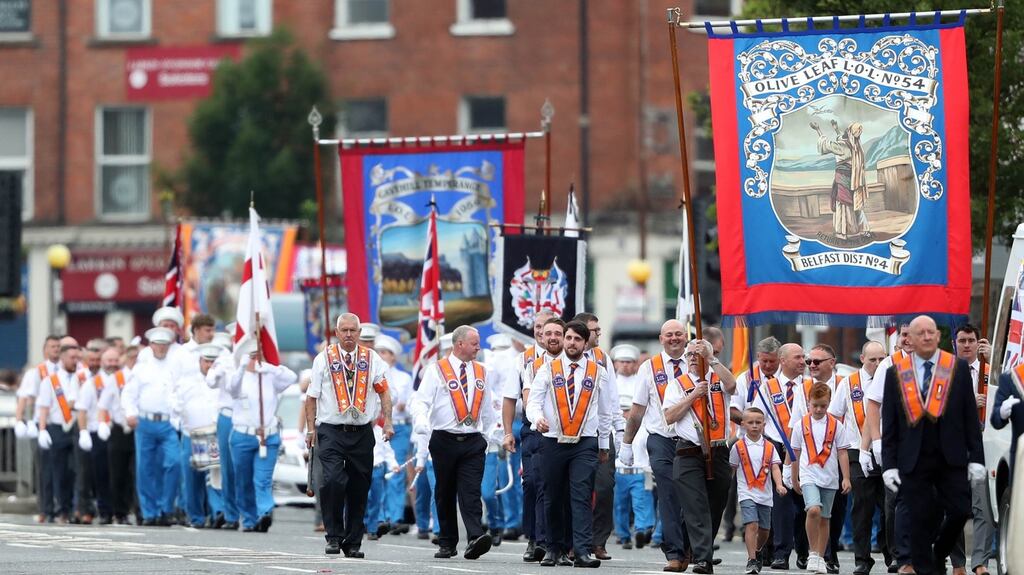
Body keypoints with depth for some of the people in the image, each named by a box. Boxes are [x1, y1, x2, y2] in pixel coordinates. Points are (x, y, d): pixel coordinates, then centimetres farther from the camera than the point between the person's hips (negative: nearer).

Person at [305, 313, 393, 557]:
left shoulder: (372, 359, 8)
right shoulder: (324, 359, 5)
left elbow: (384, 392, 7)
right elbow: (312, 396, 7)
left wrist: (387, 422, -4)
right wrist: (311, 428, 2)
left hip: (362, 433, 2)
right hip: (331, 432, -2)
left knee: (359, 490, 4)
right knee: (333, 481, -19)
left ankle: (353, 543, 14)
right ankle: (334, 536, -8)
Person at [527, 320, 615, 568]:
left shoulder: (598, 373, 8)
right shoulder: (548, 370, 6)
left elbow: (605, 411, 15)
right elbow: (533, 401, -2)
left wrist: (604, 445, 17)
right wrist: (538, 418, -24)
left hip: (585, 444, -1)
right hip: (553, 442, 1)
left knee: (582, 497, -11)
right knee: (553, 499, 6)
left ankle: (583, 552, -17)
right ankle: (555, 549, 18)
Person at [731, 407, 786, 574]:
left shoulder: (769, 447, 4)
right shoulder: (738, 447, 0)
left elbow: (775, 468, -4)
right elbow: (732, 468, 8)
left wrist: (779, 485, -21)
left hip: (765, 495, 3)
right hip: (746, 493, -3)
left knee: (764, 529, 11)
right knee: (751, 524, -18)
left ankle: (757, 552, 38)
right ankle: (751, 560, -17)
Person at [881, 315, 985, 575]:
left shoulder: (959, 368, 5)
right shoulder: (896, 374, 5)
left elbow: (971, 417, 4)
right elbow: (888, 424, 6)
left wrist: (976, 458, -2)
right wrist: (889, 464, -1)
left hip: (952, 459, 0)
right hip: (913, 461, 0)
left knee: (960, 511, -6)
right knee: (920, 521, 0)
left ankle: (939, 553, 20)